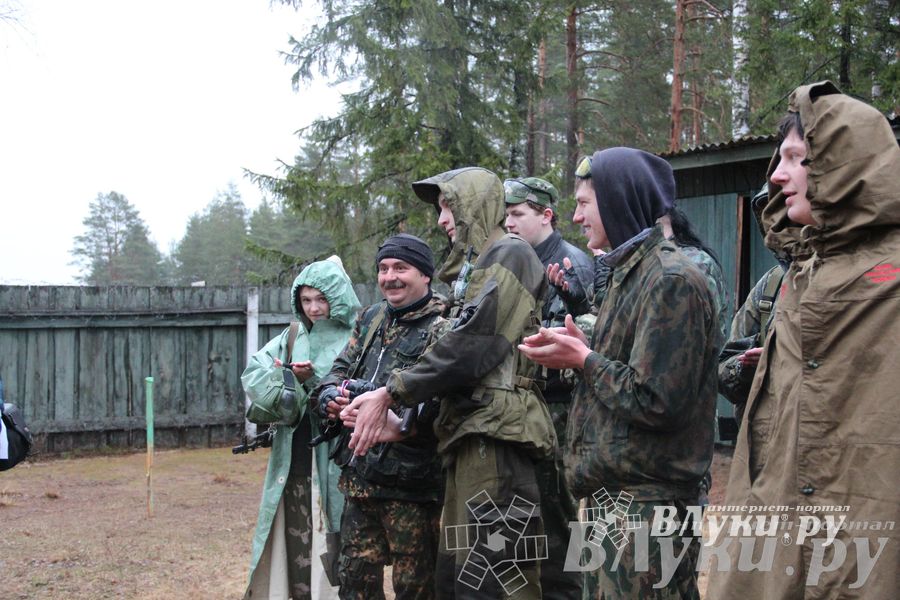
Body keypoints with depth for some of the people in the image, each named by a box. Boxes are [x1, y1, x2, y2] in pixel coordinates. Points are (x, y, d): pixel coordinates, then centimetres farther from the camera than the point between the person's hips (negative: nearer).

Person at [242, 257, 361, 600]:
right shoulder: (293, 337, 13)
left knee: (334, 549, -3)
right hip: (293, 460, 5)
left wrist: (314, 378, -18)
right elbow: (253, 374, 7)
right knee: (295, 551, 9)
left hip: (336, 460, -5)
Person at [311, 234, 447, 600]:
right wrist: (331, 397, -6)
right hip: (360, 474, 7)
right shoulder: (371, 318, 14)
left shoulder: (441, 329, -9)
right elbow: (339, 370, 16)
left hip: (409, 482, -7)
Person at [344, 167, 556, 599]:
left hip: (494, 433, -10)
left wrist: (392, 393, -10)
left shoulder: (509, 254, -5)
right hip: (468, 433, 10)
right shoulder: (474, 266, 24)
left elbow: (469, 344, -15)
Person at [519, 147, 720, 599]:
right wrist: (579, 348, 3)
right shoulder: (631, 271, 14)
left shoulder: (671, 280, -17)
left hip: (645, 501, -10)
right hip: (620, 492, 10)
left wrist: (583, 360, -11)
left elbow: (655, 402, -22)